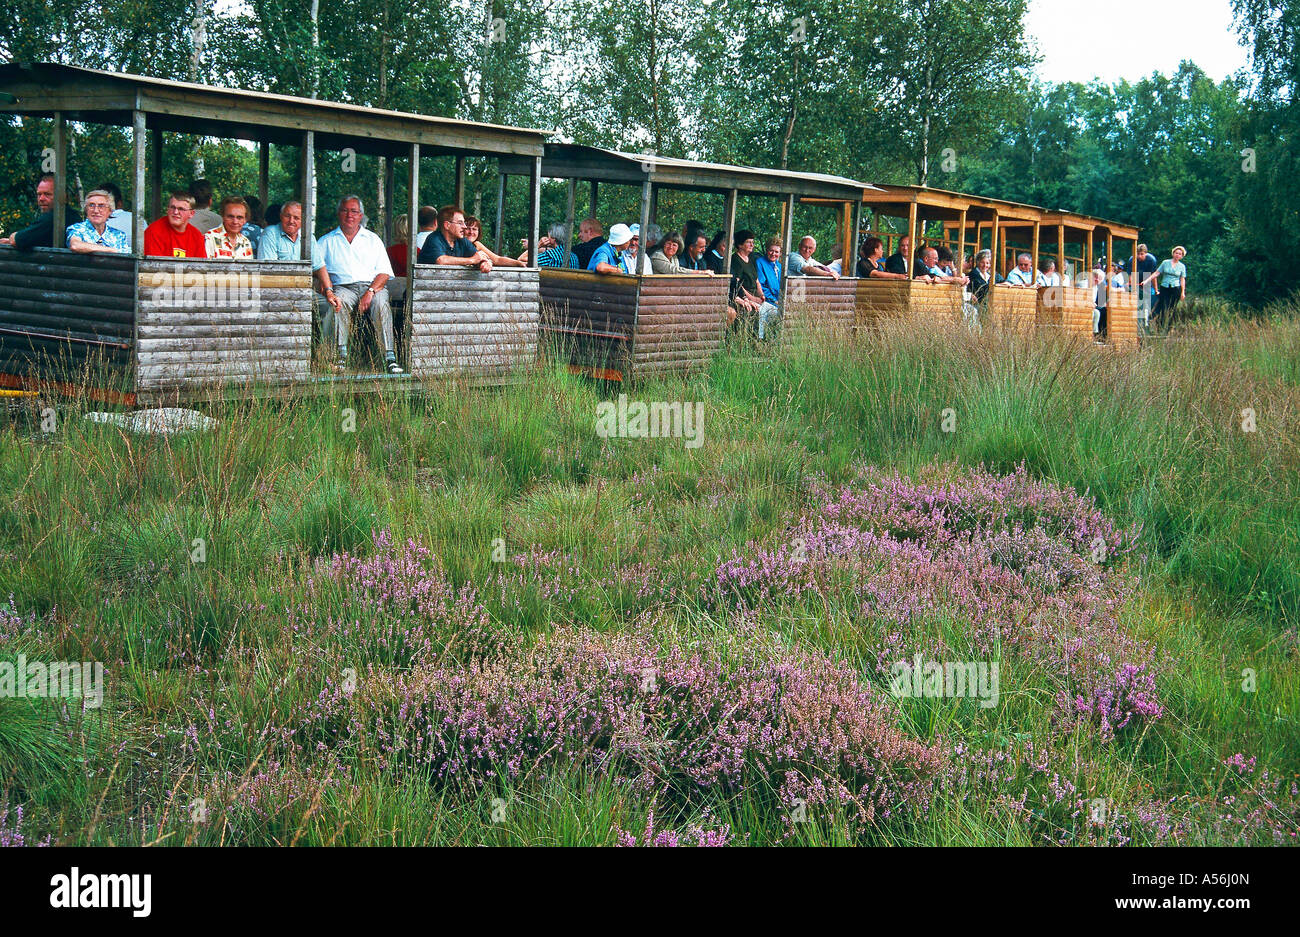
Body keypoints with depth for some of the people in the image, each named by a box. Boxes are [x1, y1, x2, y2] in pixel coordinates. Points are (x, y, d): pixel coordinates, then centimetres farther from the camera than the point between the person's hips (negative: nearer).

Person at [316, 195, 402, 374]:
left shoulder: (372, 239, 21)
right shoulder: (327, 241, 21)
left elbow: (384, 272, 9)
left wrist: (370, 292, -10)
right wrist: (328, 291, -16)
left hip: (373, 286, 0)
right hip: (343, 287, 0)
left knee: (381, 303, -33)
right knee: (338, 303, -35)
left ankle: (390, 359, -40)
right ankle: (341, 357, -38)